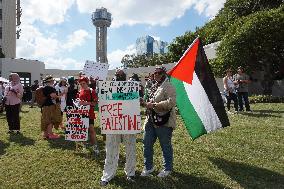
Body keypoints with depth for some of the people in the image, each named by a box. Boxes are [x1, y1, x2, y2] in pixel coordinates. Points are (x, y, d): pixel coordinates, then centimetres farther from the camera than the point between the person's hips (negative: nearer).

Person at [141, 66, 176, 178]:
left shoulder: (168, 87, -11)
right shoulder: (154, 86, 14)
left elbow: (171, 102, -24)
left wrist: (153, 105, -24)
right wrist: (145, 103, 3)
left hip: (163, 122, -8)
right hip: (150, 120, 8)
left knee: (165, 146, 8)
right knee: (147, 144, 12)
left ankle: (167, 169, 29)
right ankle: (148, 167, 30)